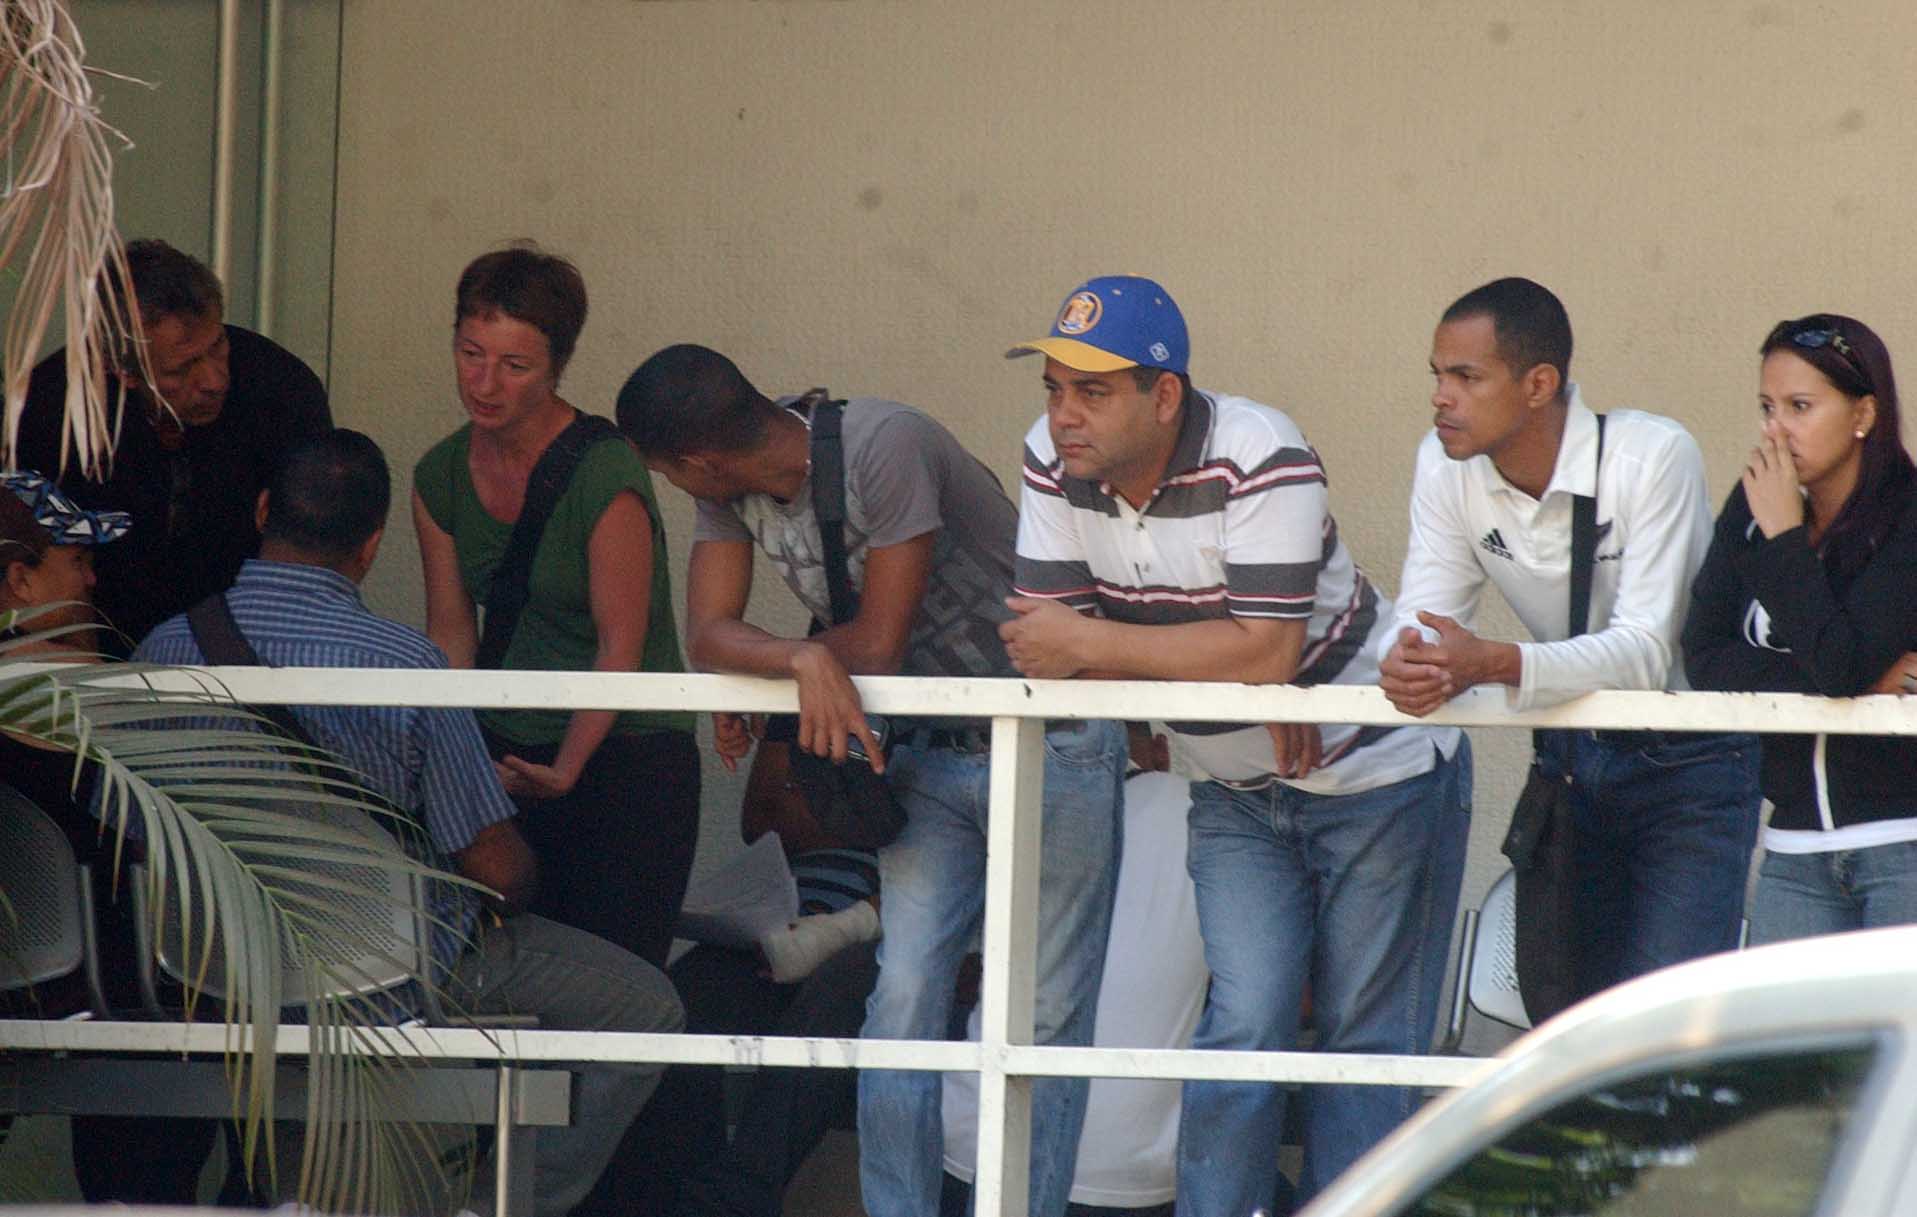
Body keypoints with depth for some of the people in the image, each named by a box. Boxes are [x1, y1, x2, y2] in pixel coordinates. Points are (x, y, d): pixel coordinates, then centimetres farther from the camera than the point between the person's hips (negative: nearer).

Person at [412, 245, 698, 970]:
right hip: (504, 755, 6)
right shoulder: (442, 477, 4)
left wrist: (565, 772, -23)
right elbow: (450, 635, 8)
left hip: (625, 755, -6)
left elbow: (620, 650, -14)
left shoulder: (606, 478, -16)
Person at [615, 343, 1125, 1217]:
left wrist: (759, 681, -9)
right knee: (903, 998, -5)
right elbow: (708, 634, -13)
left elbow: (879, 644, -23)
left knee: (1045, 1014, -3)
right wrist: (800, 661, -33)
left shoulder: (883, 447, -25)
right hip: (931, 753, 6)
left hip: (1049, 746, -6)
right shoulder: (731, 494, -3)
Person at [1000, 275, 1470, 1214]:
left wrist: (1091, 645, -28)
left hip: (1379, 775, -4)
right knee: (1246, 1022, -8)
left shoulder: (1259, 460, -28)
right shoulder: (1053, 464, -10)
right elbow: (1040, 645, -13)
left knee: (1366, 1042, 1)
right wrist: (1221, 673, -23)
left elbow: (1266, 651, -34)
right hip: (1236, 793, 4)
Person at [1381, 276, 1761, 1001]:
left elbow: (1645, 652, -30)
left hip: (1688, 758, -6)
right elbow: (1422, 621, -9)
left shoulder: (1654, 457, -23)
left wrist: (1494, 663, -45)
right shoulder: (1446, 465, -7)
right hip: (1572, 754, 6)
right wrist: (1410, 663, -35)